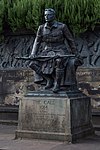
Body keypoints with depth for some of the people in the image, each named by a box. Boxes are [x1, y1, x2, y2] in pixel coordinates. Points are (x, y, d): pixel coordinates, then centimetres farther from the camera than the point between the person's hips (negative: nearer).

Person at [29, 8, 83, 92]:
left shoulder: (62, 27, -12)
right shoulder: (42, 28, -2)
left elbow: (70, 40, -2)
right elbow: (37, 41, 4)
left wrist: (75, 53, 3)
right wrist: (33, 54, -9)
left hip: (60, 52, -4)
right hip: (47, 52, 4)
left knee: (59, 61, -40)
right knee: (33, 64, -17)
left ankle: (57, 84, -24)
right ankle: (49, 79, -4)